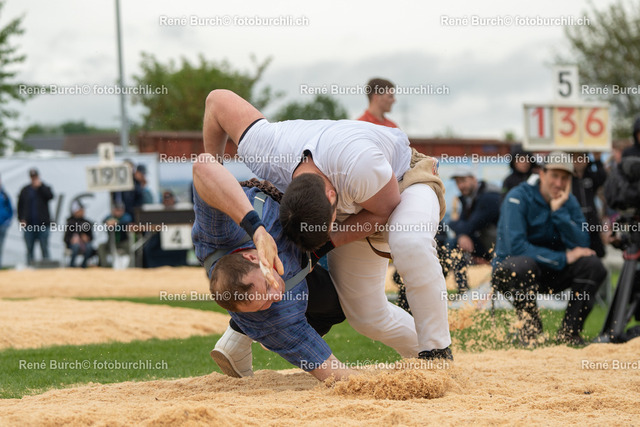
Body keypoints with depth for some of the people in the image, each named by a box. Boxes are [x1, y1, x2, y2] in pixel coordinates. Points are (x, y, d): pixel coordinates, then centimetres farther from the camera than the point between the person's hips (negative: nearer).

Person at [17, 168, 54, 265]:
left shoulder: (44, 188, 7)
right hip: (29, 225, 2)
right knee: (29, 249, 3)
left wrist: (40, 186, -13)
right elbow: (20, 206, 12)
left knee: (44, 249, -1)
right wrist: (21, 219, 1)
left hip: (43, 224, -2)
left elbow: (50, 195, -14)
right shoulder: (25, 190, 11)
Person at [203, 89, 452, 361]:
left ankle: (438, 354, -28)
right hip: (355, 212, 5)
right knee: (364, 315, -1)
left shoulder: (356, 164, -45)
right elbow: (219, 99, -17)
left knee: (409, 242, -39)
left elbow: (386, 210, -23)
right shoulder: (267, 156, -32)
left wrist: (330, 241, -27)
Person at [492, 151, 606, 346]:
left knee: (593, 265, -17)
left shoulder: (569, 202, 0)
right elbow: (515, 247, -27)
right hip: (509, 271, -5)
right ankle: (530, 333, -22)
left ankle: (569, 332, -10)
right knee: (524, 265, -39)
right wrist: (563, 258, -26)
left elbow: (581, 246, -13)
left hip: (550, 274, 5)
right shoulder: (519, 197, -16)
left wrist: (559, 211, -22)